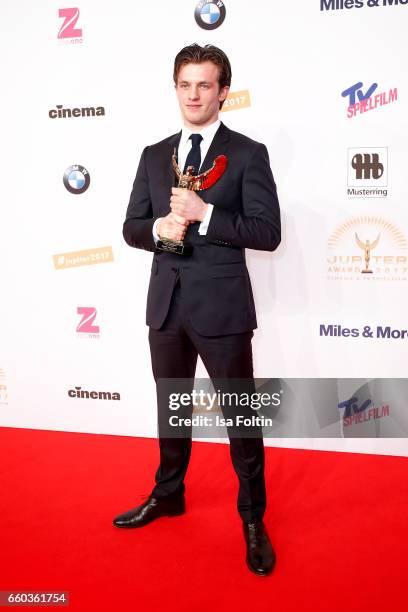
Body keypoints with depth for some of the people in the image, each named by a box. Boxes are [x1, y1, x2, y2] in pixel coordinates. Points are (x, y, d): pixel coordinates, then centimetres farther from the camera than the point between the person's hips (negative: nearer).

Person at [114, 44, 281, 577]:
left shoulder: (248, 153, -5)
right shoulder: (154, 156, 9)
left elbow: (268, 232, -12)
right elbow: (132, 227, 8)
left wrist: (205, 215, -22)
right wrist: (159, 228, -14)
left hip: (221, 305, -5)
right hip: (166, 303, 5)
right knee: (171, 407, 20)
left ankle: (253, 517, 25)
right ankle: (168, 494, 41)